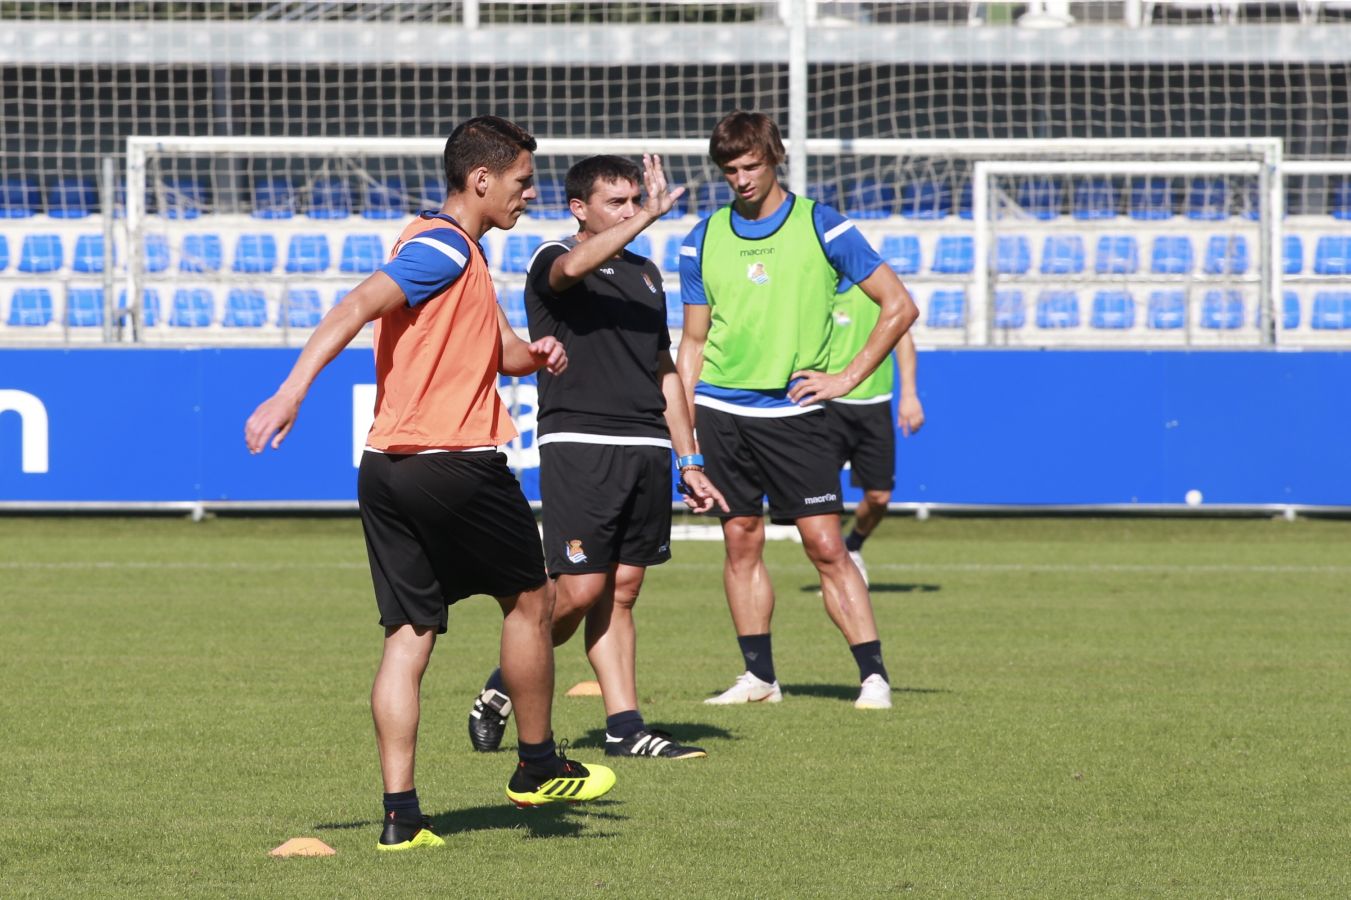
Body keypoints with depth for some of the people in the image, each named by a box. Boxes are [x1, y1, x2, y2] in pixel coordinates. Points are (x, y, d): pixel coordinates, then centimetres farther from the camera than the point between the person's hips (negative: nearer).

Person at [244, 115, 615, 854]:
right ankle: (537, 766, 24)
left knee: (408, 636, 4)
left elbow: (494, 348, 29)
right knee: (528, 599, 11)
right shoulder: (443, 248, -11)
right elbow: (357, 307, -23)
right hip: (455, 464, -9)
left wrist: (533, 354, 6)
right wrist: (292, 391, -32)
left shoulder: (457, 253, 20)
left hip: (386, 470, 9)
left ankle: (400, 814, -3)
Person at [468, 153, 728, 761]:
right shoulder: (552, 261, -2)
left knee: (622, 591, 6)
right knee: (579, 590, -10)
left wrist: (690, 463, 21)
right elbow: (573, 269, -30)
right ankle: (502, 688, 10)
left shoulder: (644, 273, 20)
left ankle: (625, 728, 5)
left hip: (647, 450, 6)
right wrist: (650, 218, -37)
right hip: (578, 444, -6)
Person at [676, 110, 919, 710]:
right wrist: (684, 437, 8)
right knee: (741, 543, 6)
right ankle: (759, 676, 14)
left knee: (826, 546, -8)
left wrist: (848, 378, -4)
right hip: (721, 412, 3)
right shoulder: (704, 239, 7)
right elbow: (693, 343, 14)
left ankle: (873, 676, -8)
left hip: (794, 410, -3)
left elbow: (899, 306, 1)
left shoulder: (822, 227, -2)